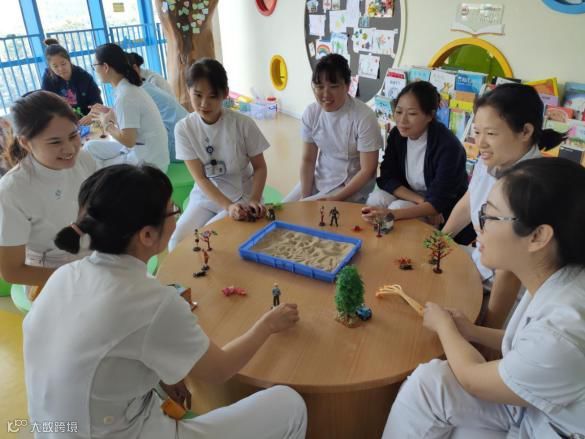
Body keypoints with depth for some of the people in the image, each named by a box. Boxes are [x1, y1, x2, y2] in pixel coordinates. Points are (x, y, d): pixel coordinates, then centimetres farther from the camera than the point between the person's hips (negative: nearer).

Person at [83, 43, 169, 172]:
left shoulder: (124, 96, -21)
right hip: (139, 149, 8)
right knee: (91, 147, 13)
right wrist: (110, 114, 5)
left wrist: (106, 124, -7)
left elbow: (128, 140, -22)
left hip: (147, 162, -8)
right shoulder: (129, 87, 5)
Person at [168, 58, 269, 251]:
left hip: (242, 197, -2)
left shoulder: (243, 124, -15)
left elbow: (260, 167, -4)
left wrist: (254, 199, -22)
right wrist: (228, 206, -27)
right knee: (177, 241, -18)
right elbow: (200, 178, -12)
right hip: (205, 197, 2)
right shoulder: (184, 128, -10)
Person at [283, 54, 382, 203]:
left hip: (351, 187, -5)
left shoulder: (364, 117, -20)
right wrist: (304, 197, -10)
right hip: (318, 180, 5)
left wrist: (336, 199, -21)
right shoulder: (311, 113, -5)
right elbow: (308, 159, 1)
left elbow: (367, 170, -17)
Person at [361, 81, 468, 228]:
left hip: (444, 212, -4)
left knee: (397, 208, -28)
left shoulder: (448, 146, -26)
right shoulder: (397, 134, -8)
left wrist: (392, 214, -43)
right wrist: (421, 201, -23)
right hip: (411, 198, 5)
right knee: (376, 199, -22)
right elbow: (387, 178, -9)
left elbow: (437, 203, -29)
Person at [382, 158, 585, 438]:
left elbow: (473, 379, -18)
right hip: (537, 397, 7)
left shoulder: (560, 335, -37)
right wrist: (473, 332, -3)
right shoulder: (555, 280, -12)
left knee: (428, 385, -13)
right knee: (427, 380, -6)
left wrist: (444, 326, -2)